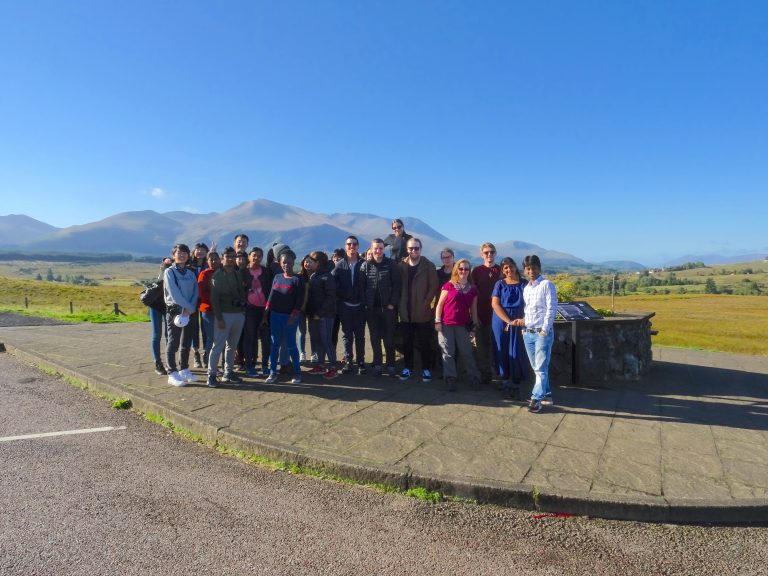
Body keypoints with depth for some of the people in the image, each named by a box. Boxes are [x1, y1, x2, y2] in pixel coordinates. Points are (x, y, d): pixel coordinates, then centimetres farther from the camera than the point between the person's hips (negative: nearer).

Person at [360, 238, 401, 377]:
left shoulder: (392, 264, -2)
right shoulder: (365, 265, 4)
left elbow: (397, 285, -5)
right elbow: (361, 286, 4)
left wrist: (392, 303, -10)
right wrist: (365, 303, -4)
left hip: (388, 307, -2)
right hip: (371, 308, 2)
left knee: (389, 338, 5)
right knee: (375, 338, 8)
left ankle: (391, 365, 15)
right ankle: (377, 364, 17)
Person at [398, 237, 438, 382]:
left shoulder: (428, 266, -3)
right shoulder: (401, 266, 6)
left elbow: (433, 286, -6)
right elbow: (398, 286, 9)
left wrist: (425, 304, -11)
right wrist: (401, 304, 0)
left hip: (423, 312, -3)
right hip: (406, 312, 3)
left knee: (425, 342, 4)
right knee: (407, 342, 9)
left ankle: (426, 369, 15)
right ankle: (408, 367, 21)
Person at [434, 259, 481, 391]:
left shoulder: (472, 289, 9)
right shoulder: (449, 285, 0)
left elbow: (473, 309, 12)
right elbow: (440, 304, 0)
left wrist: (474, 326, 8)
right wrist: (437, 321, -7)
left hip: (463, 325, 2)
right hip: (446, 324, -2)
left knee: (466, 352, 3)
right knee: (448, 353, 0)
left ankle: (474, 377, 14)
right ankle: (450, 379, 7)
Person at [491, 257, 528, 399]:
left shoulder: (524, 284, 3)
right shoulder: (500, 284, 2)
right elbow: (495, 304, -6)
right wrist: (508, 321, -15)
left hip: (518, 323, 0)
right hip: (500, 322, 0)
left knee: (516, 353, -1)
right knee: (502, 352, 6)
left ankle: (516, 385, 8)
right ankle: (505, 381, 21)